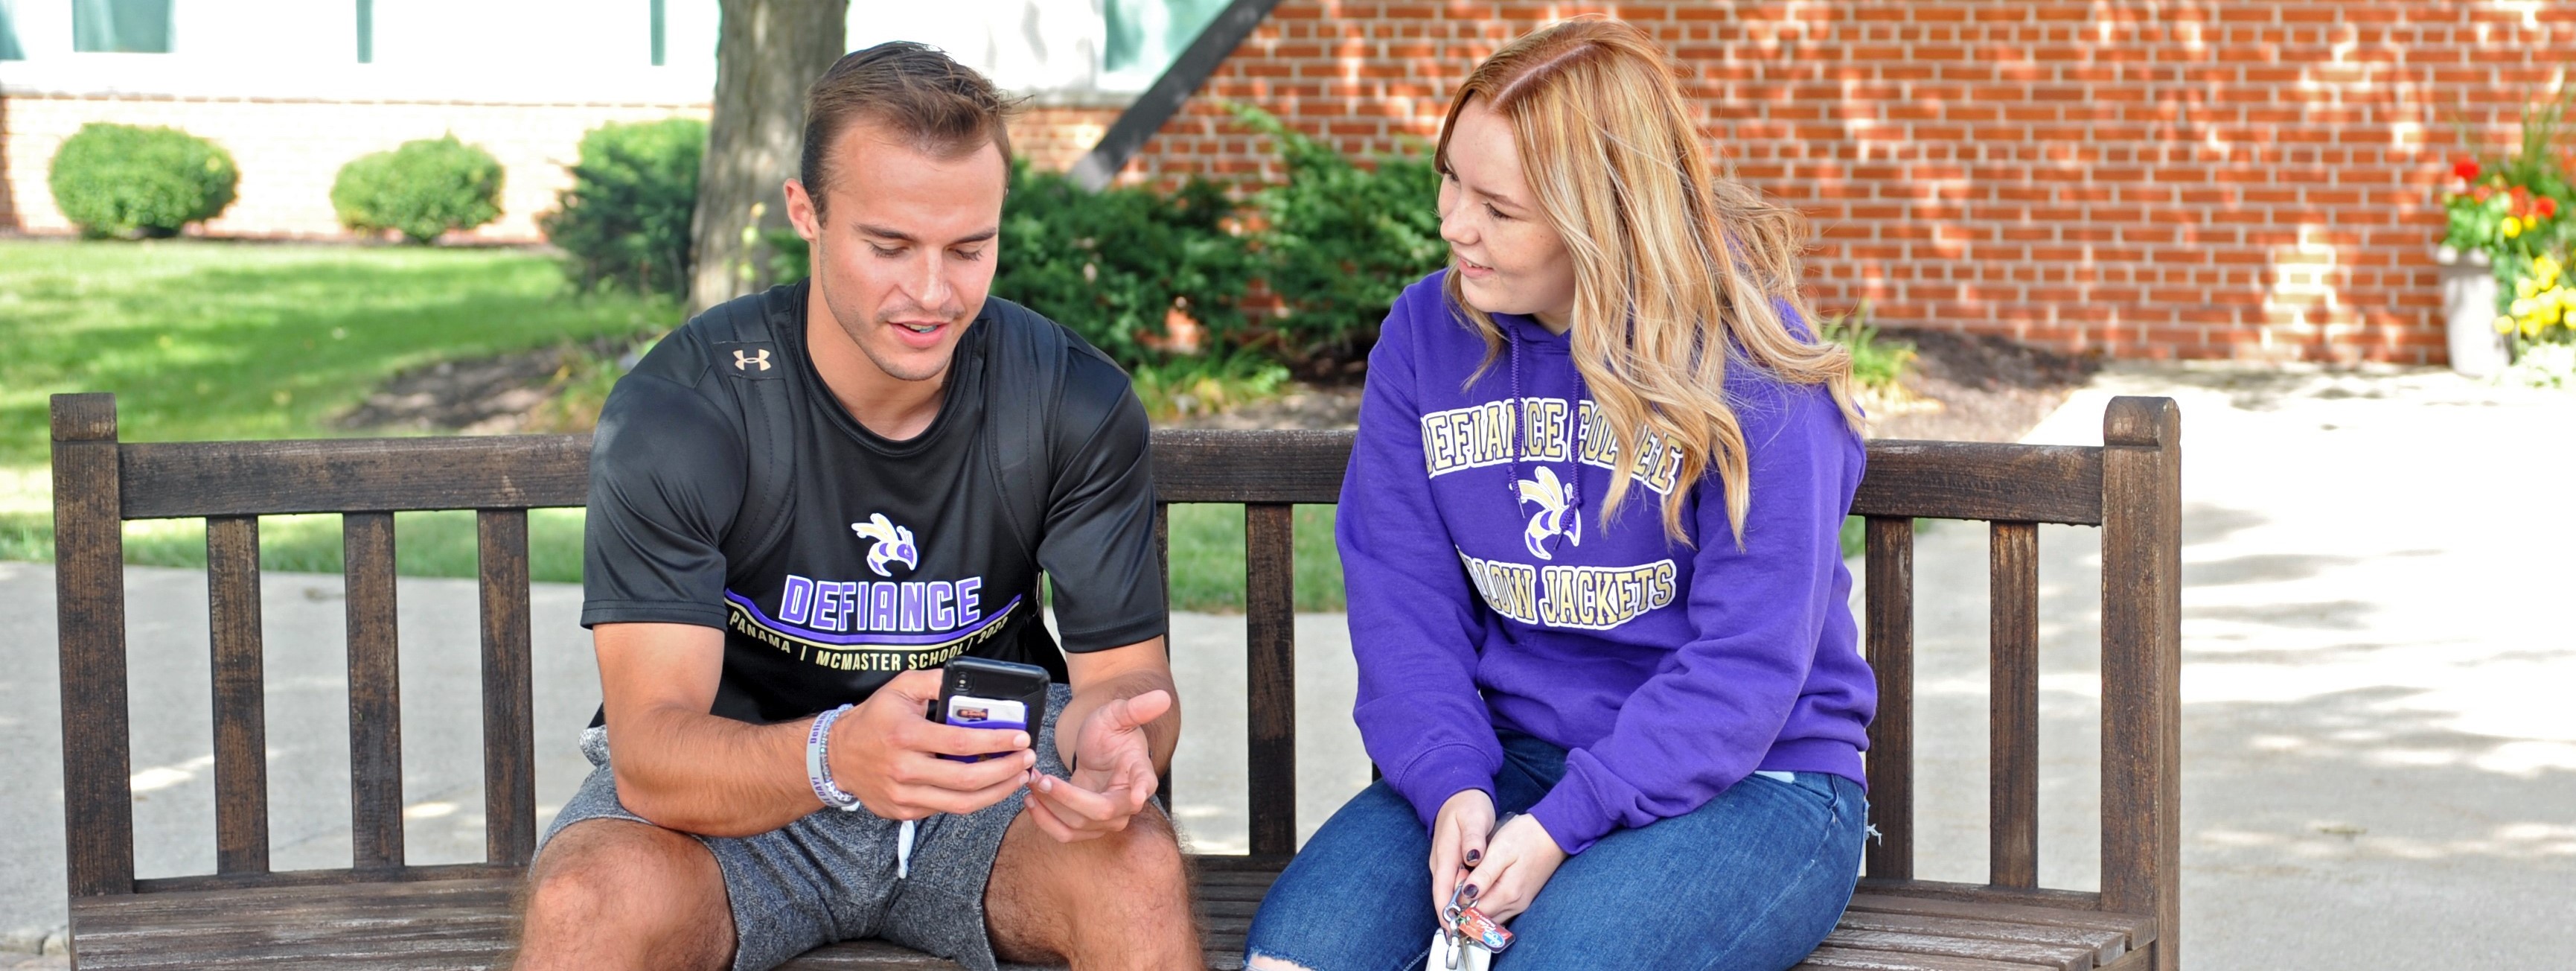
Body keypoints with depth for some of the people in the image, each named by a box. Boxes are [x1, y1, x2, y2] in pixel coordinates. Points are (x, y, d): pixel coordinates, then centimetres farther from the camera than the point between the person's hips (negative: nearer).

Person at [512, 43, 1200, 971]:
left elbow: (1126, 672, -7)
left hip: (985, 780, 1)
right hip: (728, 790, -1)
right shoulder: (676, 410, -18)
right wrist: (834, 756, -48)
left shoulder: (1077, 403, -10)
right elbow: (650, 749, -26)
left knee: (1137, 869, -31)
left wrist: (1112, 740, -35)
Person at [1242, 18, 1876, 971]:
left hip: (1745, 780, -4)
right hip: (1510, 756, 4)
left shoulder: (1750, 362, -13)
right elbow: (1402, 599, 1)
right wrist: (1452, 784, -16)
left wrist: (1562, 825, -23)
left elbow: (1748, 662, -16)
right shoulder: (1427, 334, 2)